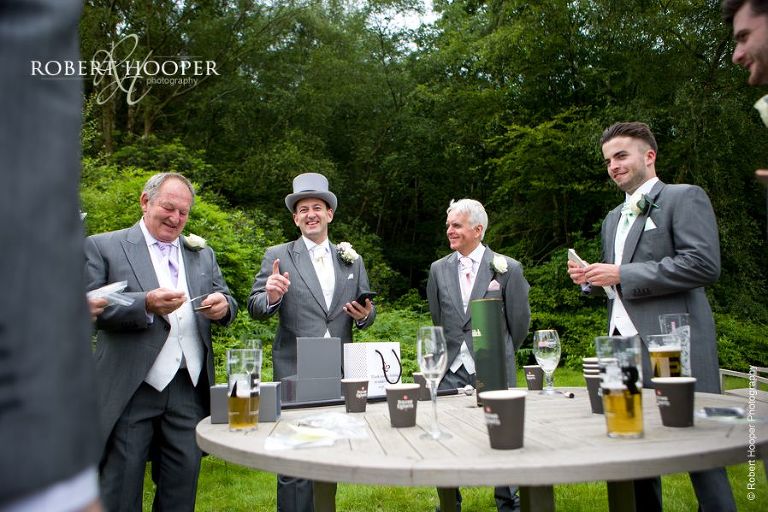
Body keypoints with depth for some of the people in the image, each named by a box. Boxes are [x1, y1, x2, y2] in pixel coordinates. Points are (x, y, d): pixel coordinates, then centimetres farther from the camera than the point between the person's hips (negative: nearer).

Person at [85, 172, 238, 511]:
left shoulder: (202, 254, 16)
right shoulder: (103, 247, 3)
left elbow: (227, 304, 13)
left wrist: (223, 305, -11)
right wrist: (147, 304, -20)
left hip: (189, 390, 4)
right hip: (131, 390, -3)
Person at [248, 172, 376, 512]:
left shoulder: (352, 260, 11)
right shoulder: (278, 256, 2)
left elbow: (367, 312, 13)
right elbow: (255, 309, -1)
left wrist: (365, 314, -10)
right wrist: (271, 296, -23)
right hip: (296, 372, -3)